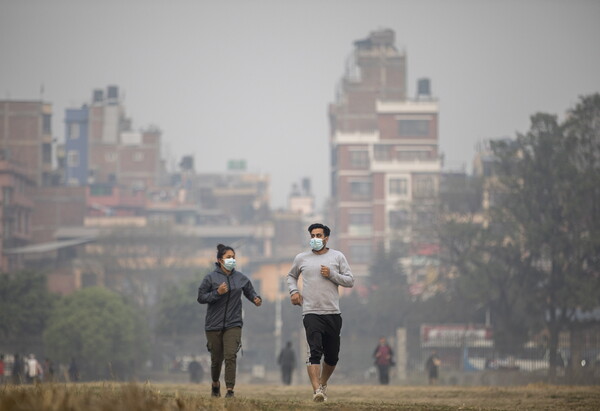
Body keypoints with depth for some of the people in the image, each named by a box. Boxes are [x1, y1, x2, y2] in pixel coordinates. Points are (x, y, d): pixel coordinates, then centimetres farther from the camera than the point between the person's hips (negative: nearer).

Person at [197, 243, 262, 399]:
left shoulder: (241, 278, 6)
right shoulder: (211, 278, -3)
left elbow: (250, 291, 18)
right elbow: (201, 297, -3)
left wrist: (256, 299, -4)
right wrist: (217, 293, -17)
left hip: (233, 324, 1)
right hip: (214, 325, -1)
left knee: (230, 356, -15)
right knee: (216, 358, 10)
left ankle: (230, 389, -15)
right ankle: (215, 383, 38)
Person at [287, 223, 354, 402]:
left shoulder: (337, 257, 7)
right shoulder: (301, 258, 10)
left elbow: (350, 280, 5)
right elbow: (291, 276, 28)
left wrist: (332, 275, -9)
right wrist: (293, 291, 9)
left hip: (333, 313, 2)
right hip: (311, 313, -2)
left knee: (332, 356, 10)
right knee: (315, 351, -19)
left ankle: (323, 384, 34)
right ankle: (317, 390, -28)